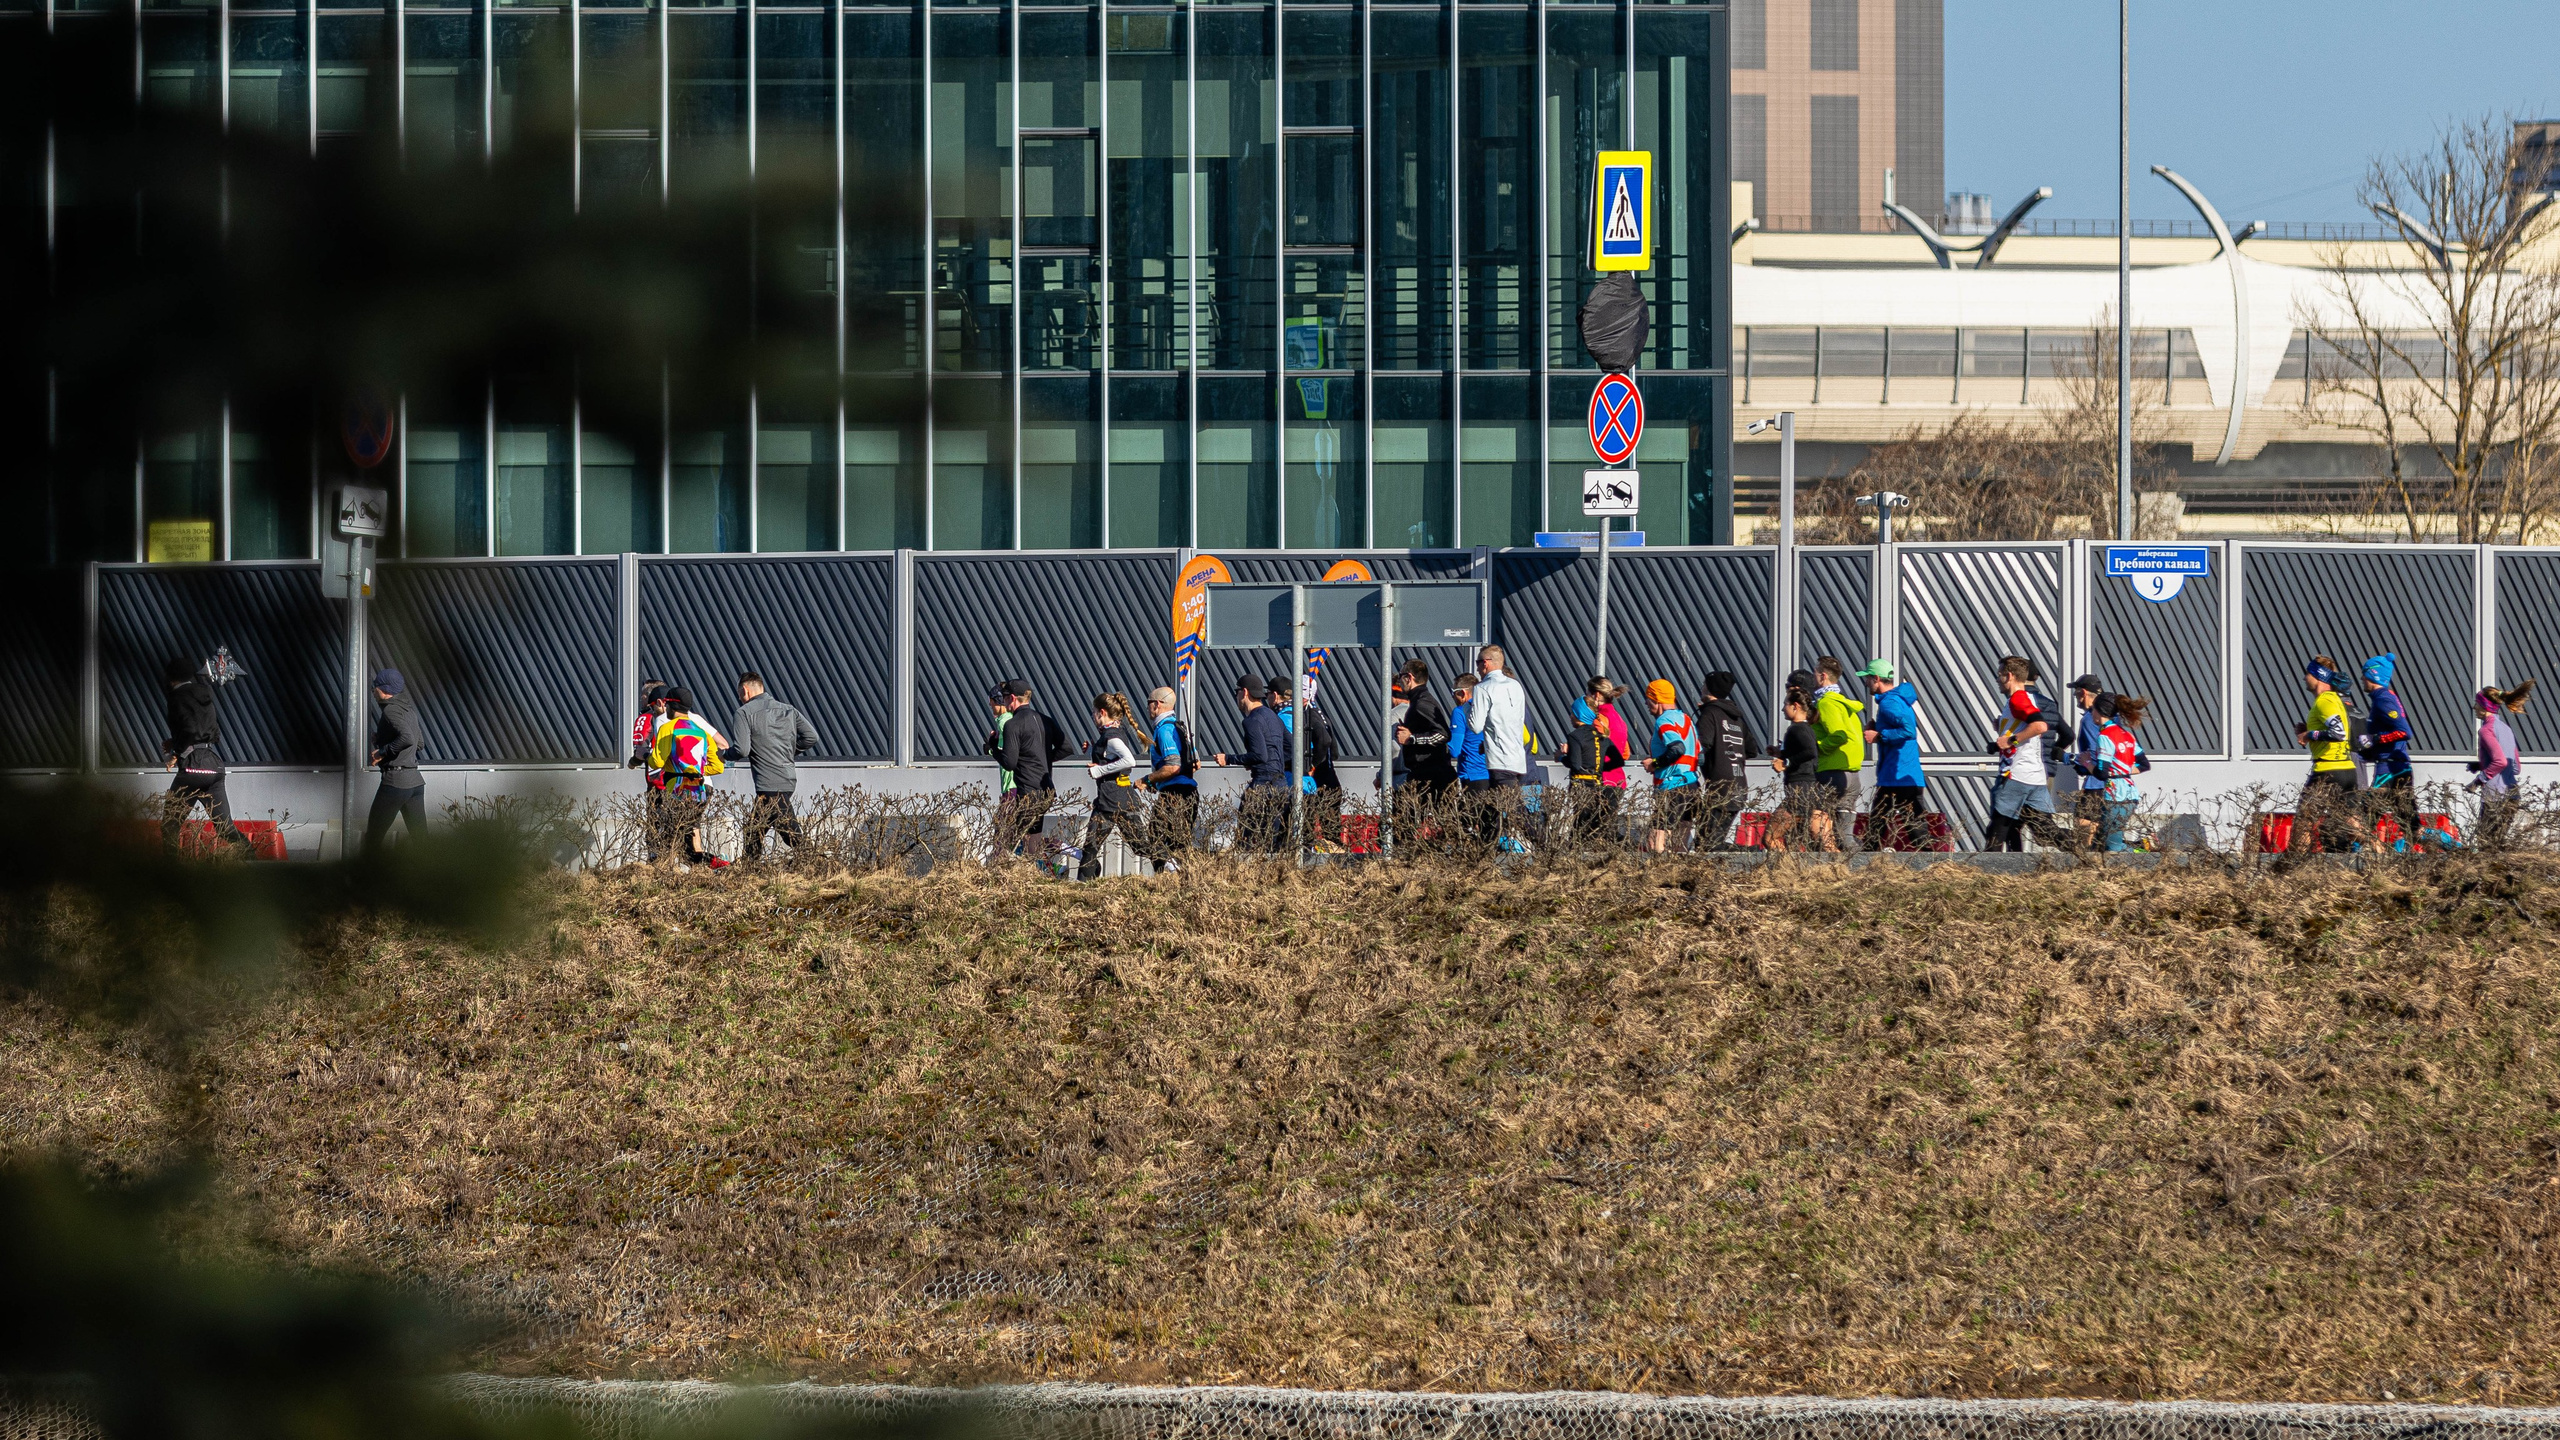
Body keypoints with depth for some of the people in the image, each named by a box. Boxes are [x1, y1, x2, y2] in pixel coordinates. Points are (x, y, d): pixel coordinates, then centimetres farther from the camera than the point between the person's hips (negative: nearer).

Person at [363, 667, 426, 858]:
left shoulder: (391, 711, -11)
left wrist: (383, 751, -16)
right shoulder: (408, 709, 14)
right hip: (415, 780, 8)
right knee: (420, 837, 5)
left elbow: (407, 738, -28)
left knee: (374, 836, 2)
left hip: (395, 780, -8)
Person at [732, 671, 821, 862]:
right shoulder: (788, 710, 13)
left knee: (792, 835, -9)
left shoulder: (745, 712, -5)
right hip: (789, 779, 8)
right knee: (754, 831, 17)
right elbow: (811, 736, 6)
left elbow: (742, 750, -14)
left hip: (770, 785, -8)